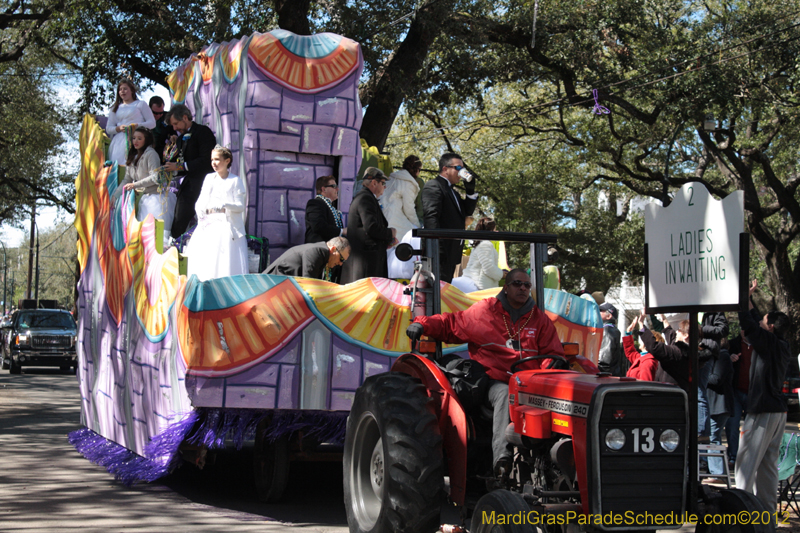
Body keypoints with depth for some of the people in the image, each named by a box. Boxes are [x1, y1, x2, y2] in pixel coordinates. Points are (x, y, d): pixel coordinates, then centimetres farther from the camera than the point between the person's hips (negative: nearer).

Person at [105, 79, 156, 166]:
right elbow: (108, 128, 18)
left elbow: (152, 123, 6)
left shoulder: (141, 104, 14)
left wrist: (137, 126, -11)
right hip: (119, 142, 3)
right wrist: (118, 128, -4)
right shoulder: (115, 108, 24)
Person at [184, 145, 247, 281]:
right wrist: (201, 214, -6)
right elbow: (200, 202, 16)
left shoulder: (235, 181, 1)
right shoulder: (209, 178, 17)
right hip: (208, 225, 5)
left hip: (227, 225, -5)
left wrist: (225, 205, -23)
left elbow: (240, 206, -5)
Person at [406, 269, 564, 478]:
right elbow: (450, 324, 16)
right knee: (504, 394, -38)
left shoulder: (539, 319, 19)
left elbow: (553, 352, 19)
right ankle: (502, 457, -51)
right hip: (495, 380, -3)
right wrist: (422, 324, 0)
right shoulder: (483, 311, 11)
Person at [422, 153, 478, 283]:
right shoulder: (433, 187, -7)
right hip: (441, 252, -10)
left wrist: (470, 191, 11)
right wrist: (437, 247, -24)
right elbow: (431, 216, -17)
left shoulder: (452, 191, 24)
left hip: (452, 251, 10)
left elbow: (468, 211, 24)